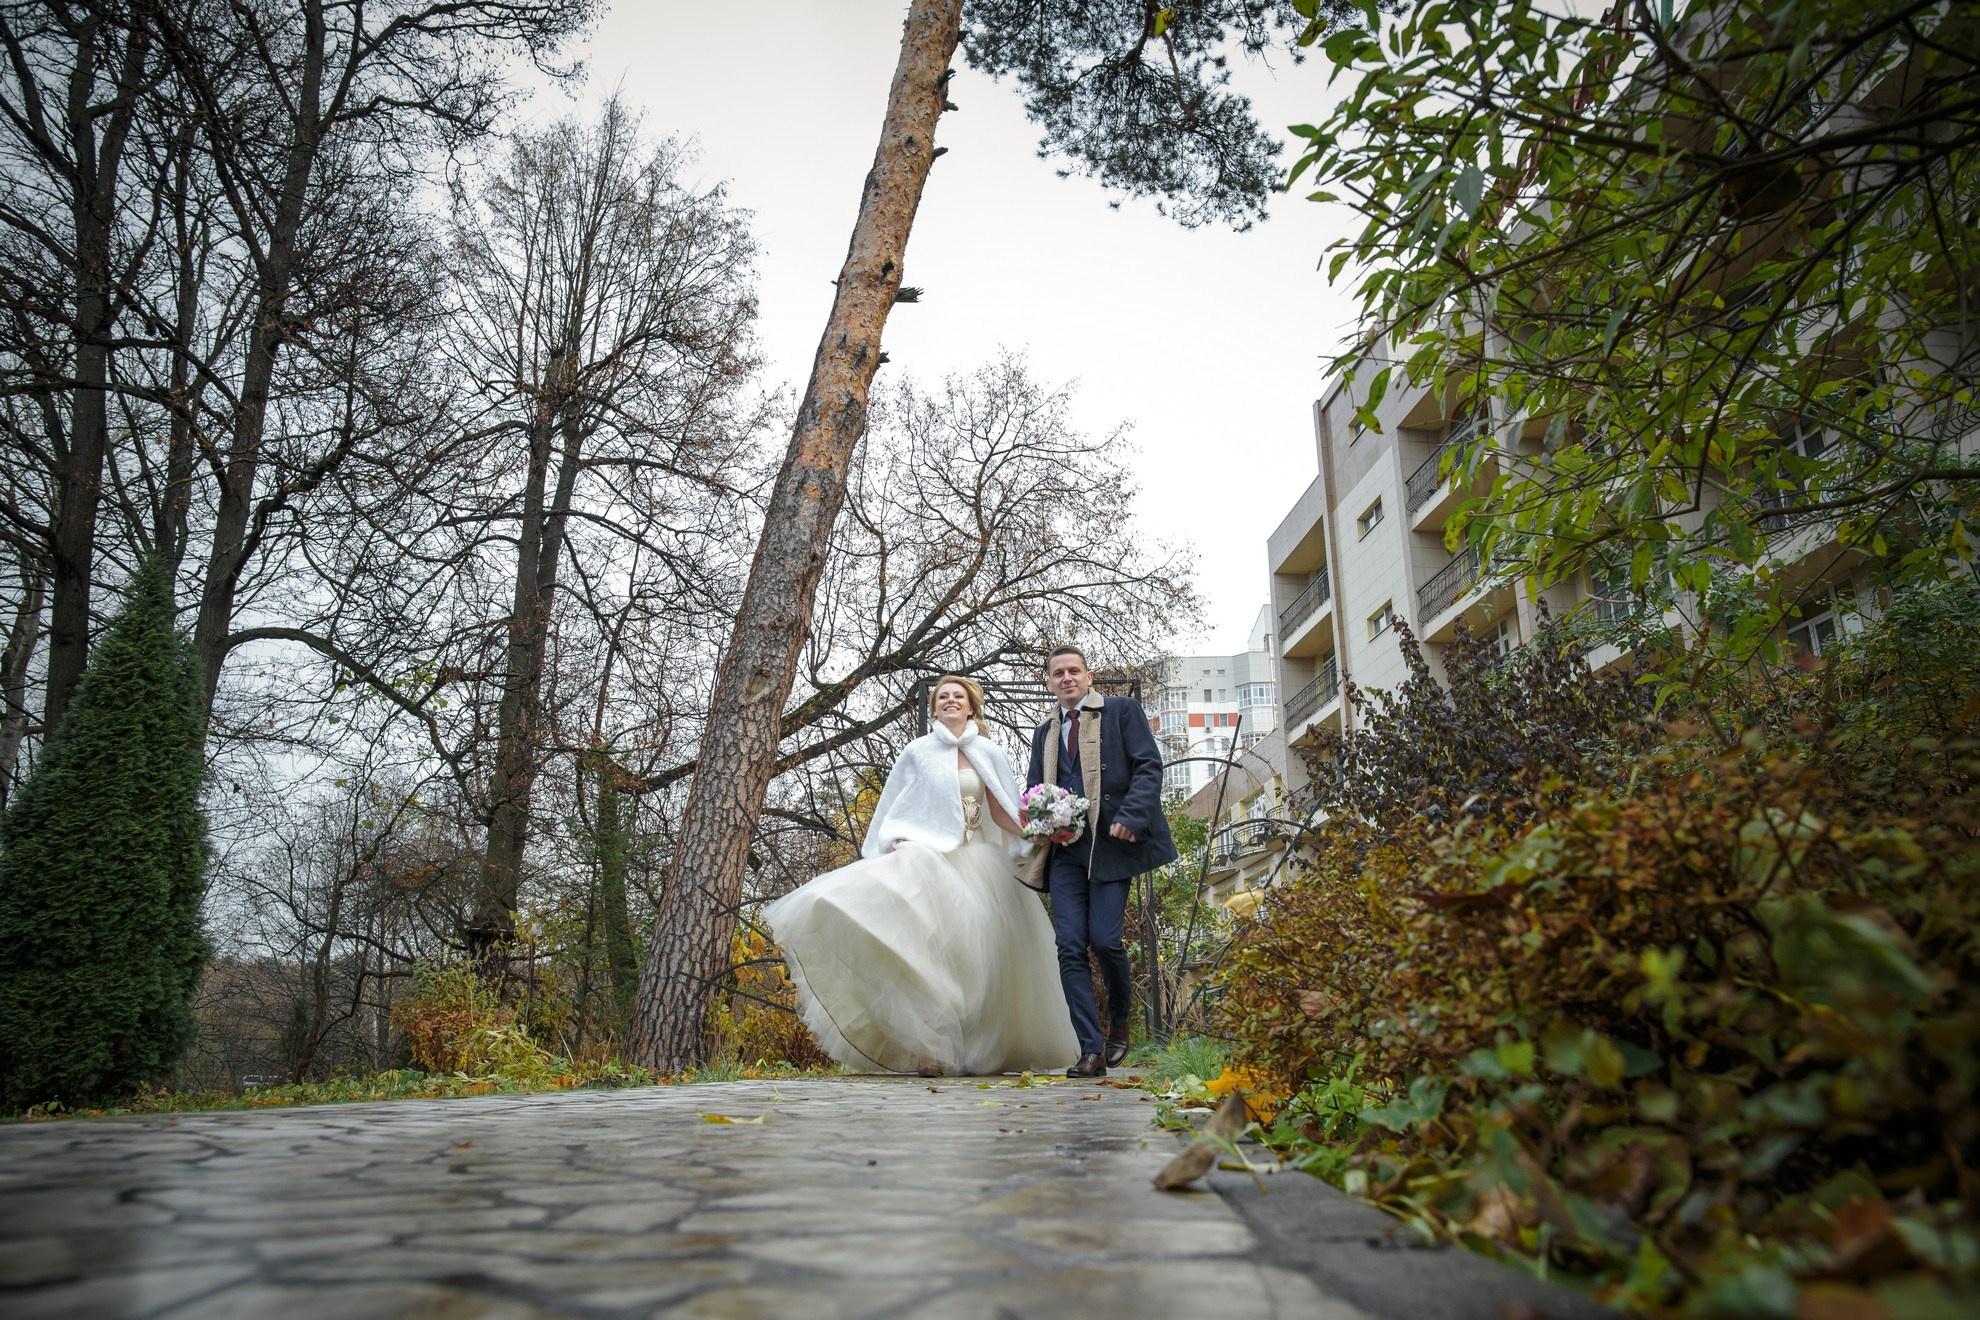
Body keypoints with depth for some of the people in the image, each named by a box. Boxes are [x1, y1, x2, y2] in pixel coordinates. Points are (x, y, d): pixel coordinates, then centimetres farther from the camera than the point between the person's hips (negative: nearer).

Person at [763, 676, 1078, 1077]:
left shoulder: (990, 754, 11)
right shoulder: (918, 752, 9)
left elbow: (1002, 814, 9)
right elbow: (895, 811, 11)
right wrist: (896, 845, -5)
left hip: (978, 864, 2)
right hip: (931, 859, -2)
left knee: (975, 951, -2)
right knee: (930, 950, -15)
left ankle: (974, 1050, 7)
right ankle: (930, 1047, -13)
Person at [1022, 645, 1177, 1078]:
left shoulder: (1122, 711, 7)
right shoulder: (1044, 733, 22)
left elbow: (1149, 766, -1)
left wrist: (1130, 816, -16)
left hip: (1111, 844, -4)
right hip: (1065, 850, 4)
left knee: (1105, 940, -11)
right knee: (1070, 948, -6)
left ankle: (1119, 1022, 18)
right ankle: (1092, 1053, -2)